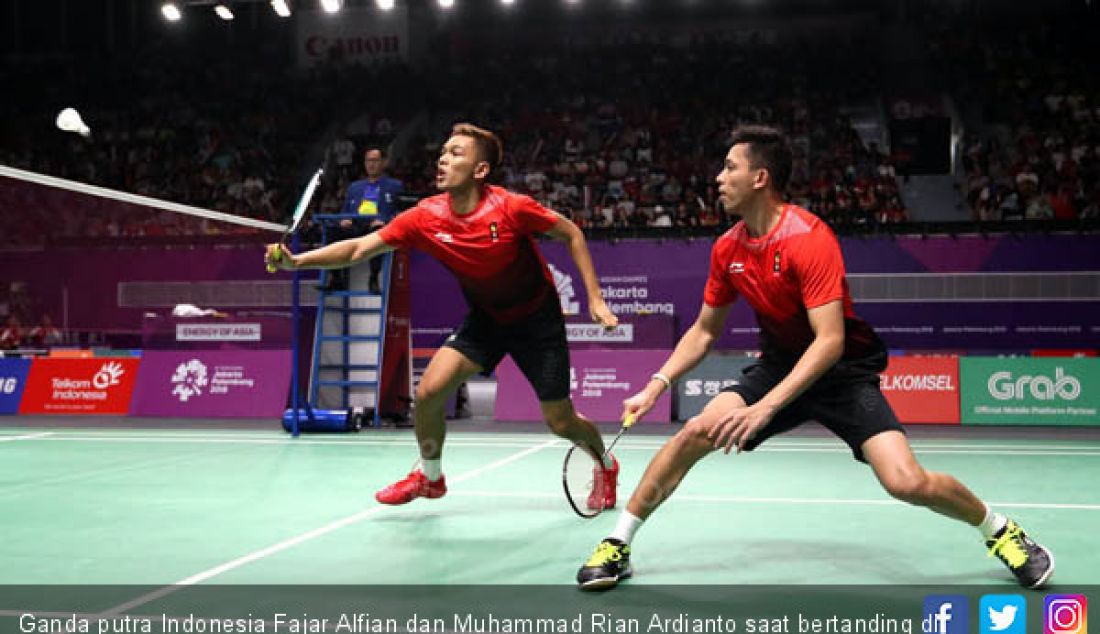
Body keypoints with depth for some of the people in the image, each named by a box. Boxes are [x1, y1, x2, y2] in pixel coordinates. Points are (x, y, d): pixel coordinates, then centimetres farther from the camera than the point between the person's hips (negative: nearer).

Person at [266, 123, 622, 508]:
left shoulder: (512, 208, -26)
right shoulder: (426, 218, -16)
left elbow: (571, 233, -12)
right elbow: (359, 249, -17)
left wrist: (595, 297, -15)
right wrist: (297, 261, -30)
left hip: (537, 317, -3)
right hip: (485, 318, 3)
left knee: (560, 423, 1)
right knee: (428, 392, -13)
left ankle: (604, 464, 37)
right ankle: (429, 476, 16)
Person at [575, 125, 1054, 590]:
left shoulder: (809, 238, -24)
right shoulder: (727, 249, -4)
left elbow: (830, 341, -30)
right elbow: (704, 331, 8)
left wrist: (766, 407, -37)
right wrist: (657, 384, -4)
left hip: (844, 369, -5)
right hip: (779, 365, 5)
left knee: (907, 483, -19)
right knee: (696, 432, -14)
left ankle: (1000, 530, 13)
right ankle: (617, 544, 0)